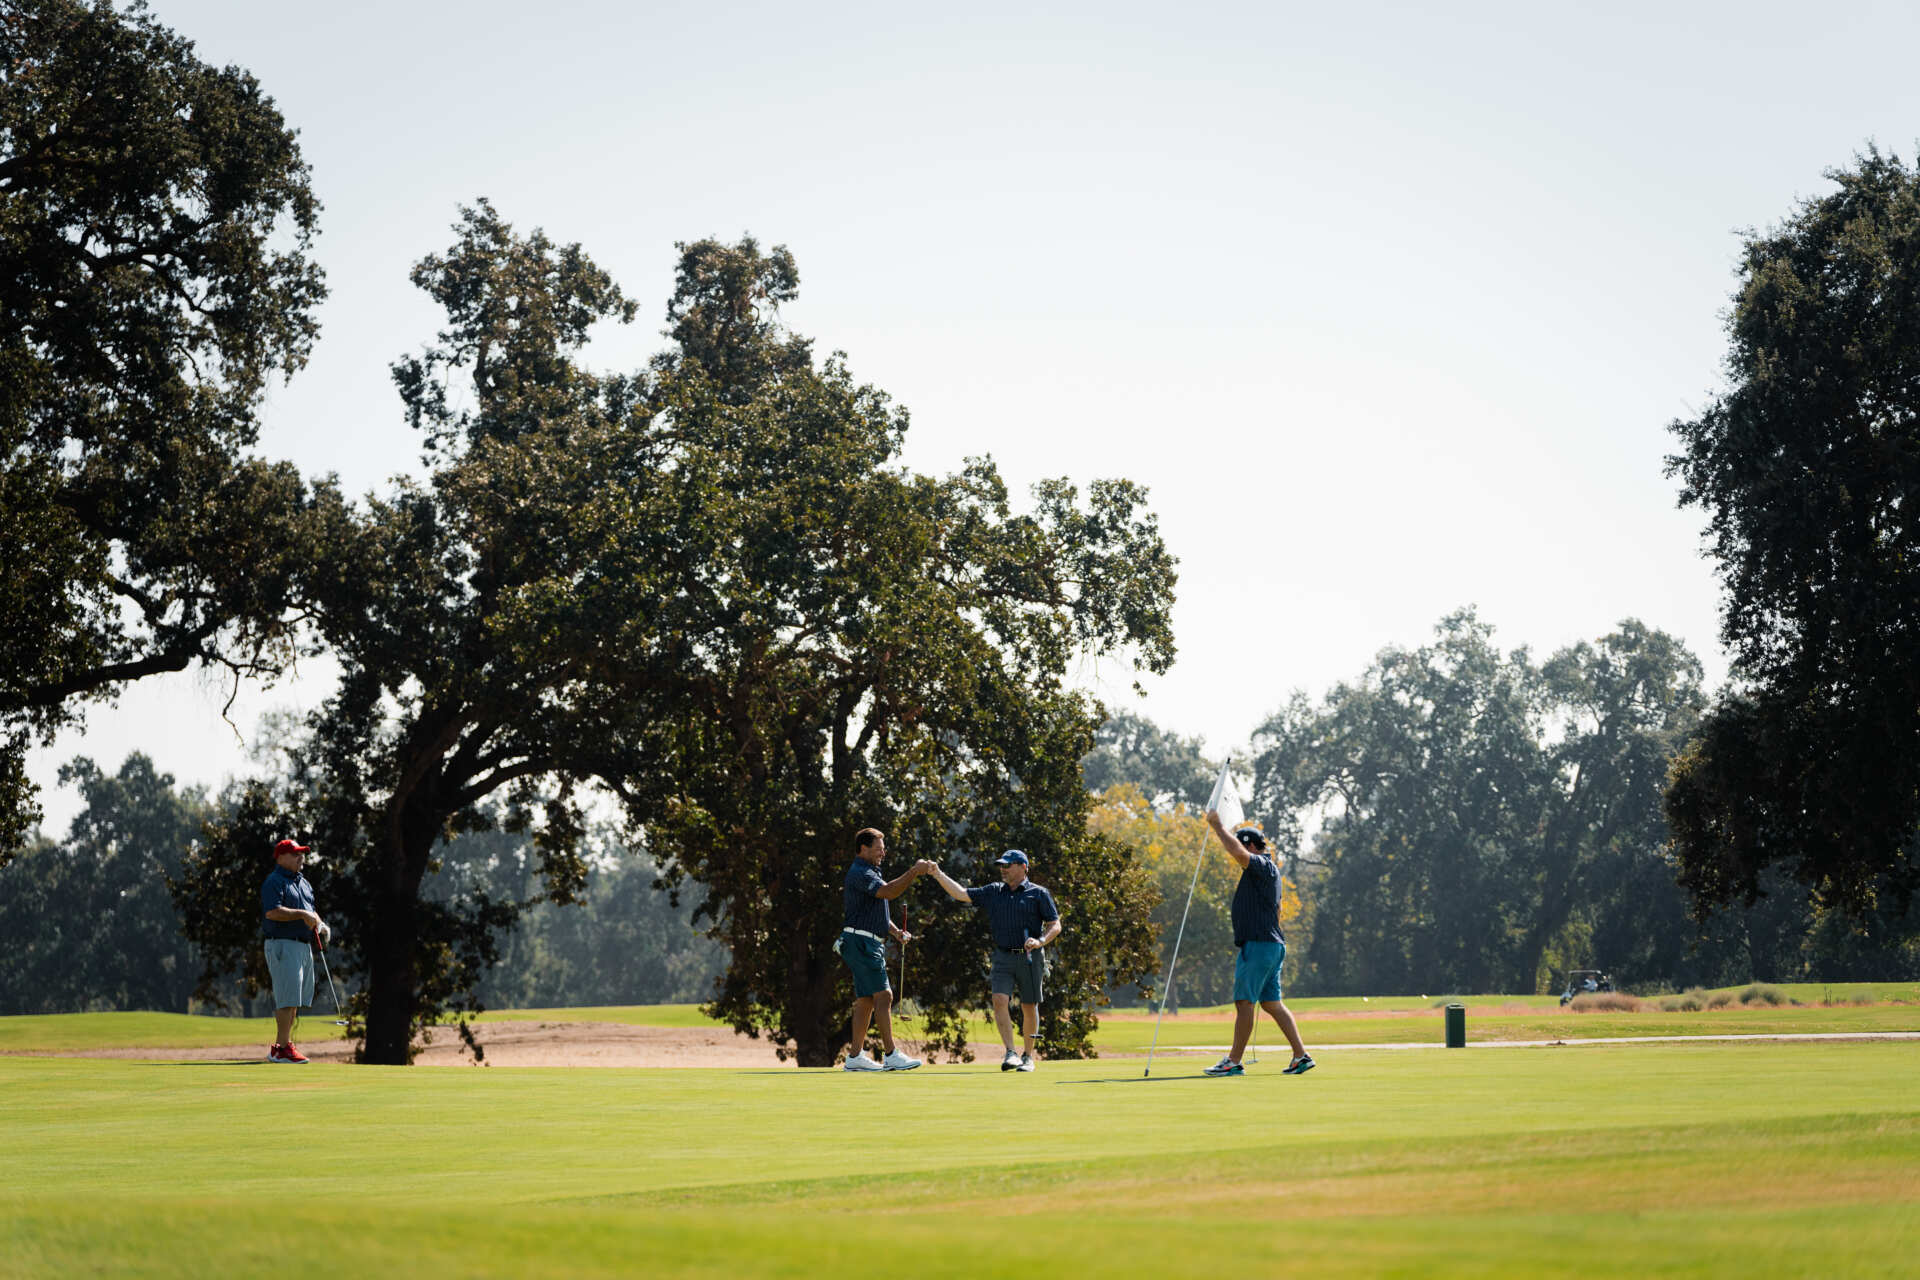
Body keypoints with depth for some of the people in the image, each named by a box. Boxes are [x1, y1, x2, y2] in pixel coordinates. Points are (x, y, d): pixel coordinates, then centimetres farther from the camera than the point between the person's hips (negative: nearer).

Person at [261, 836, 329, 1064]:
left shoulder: (303, 882, 20)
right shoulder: (274, 881, -9)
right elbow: (273, 911, -22)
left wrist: (319, 923, 7)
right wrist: (302, 914, -22)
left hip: (303, 945, 9)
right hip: (283, 945, -9)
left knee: (296, 1000, 11)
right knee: (288, 998, -13)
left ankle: (282, 1045, 18)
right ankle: (283, 1048, -12)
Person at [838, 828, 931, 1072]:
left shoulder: (870, 872, 23)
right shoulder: (860, 873, -12)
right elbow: (888, 892, -28)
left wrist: (896, 932, 16)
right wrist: (913, 873, -28)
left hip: (870, 944, 11)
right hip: (861, 942, -11)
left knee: (866, 1000, 9)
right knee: (884, 996, -15)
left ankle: (855, 1056, 11)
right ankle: (891, 1056, -17)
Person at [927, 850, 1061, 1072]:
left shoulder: (1039, 894, 2)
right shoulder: (993, 892, 12)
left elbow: (1055, 925, 1)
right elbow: (961, 893, 8)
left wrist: (1041, 941, -17)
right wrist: (938, 874, -2)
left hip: (1029, 958, -2)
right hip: (1003, 957, 2)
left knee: (1029, 1007, 3)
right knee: (999, 1001, -15)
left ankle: (1028, 1056, 17)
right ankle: (1010, 1053, -15)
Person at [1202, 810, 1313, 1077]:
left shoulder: (1263, 866, -10)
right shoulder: (1267, 872, 22)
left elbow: (1237, 852, -28)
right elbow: (1277, 909, 31)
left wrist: (1217, 825, -19)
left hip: (1259, 945, -11)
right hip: (1272, 945, 11)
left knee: (1244, 1001, -8)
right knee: (1271, 1003, 10)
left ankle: (1233, 1061, -8)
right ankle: (1301, 1055, 7)